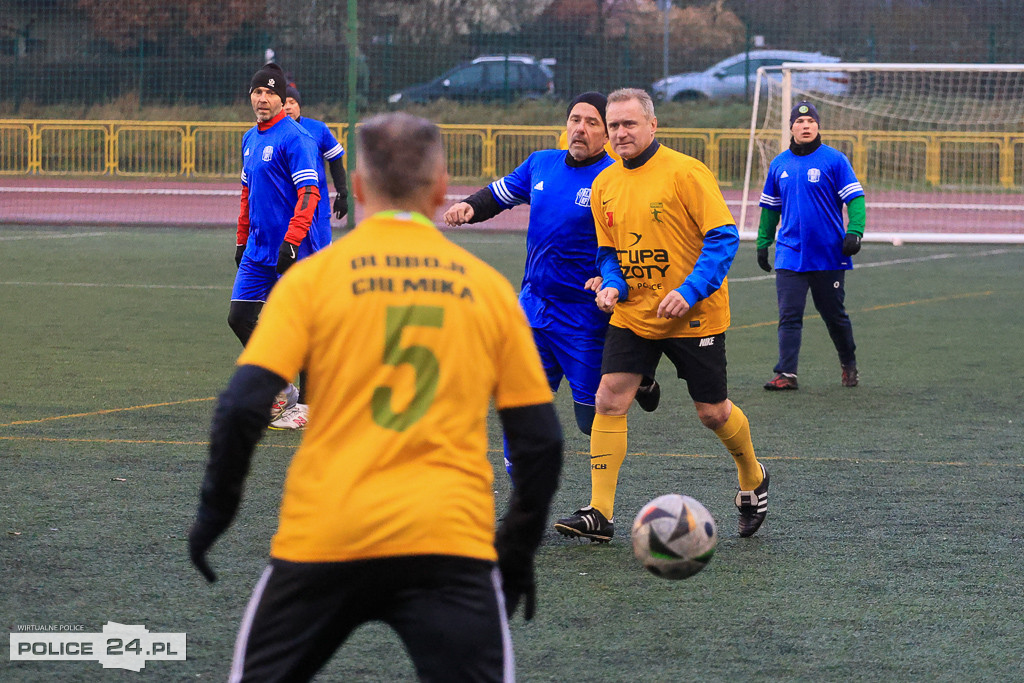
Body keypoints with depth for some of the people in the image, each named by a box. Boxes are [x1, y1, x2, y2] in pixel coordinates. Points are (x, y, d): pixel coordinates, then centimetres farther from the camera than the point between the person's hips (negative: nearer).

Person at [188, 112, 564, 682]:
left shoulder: (313, 276, 3)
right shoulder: (490, 288, 8)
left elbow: (244, 405, -6)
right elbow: (541, 439, 9)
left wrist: (216, 510, 8)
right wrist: (518, 554, 20)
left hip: (323, 541, 0)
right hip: (451, 544, 0)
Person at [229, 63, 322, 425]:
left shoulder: (294, 138, -12)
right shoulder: (250, 139, 14)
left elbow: (309, 194, -19)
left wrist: (291, 241, -25)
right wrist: (242, 241, 21)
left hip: (292, 251, -8)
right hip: (258, 250, 8)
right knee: (239, 317, 5)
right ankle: (280, 389, 19)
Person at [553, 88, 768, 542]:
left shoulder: (686, 172, -13)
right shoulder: (604, 185, 5)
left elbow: (723, 238, -15)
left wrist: (689, 292, -24)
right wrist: (612, 286, -7)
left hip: (694, 317, -5)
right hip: (632, 315, 5)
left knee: (712, 411, 5)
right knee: (609, 398, -9)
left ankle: (752, 480, 34)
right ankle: (600, 513, -8)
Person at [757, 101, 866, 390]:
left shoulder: (834, 160, -3)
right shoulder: (779, 164, 9)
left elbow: (855, 198, -7)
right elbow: (770, 207, 19)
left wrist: (854, 231, -20)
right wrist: (763, 243, 18)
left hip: (829, 255, -2)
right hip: (790, 254, 2)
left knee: (834, 315, 9)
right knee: (789, 315, -7)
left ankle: (849, 364, 30)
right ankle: (786, 374, -8)